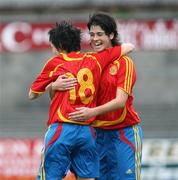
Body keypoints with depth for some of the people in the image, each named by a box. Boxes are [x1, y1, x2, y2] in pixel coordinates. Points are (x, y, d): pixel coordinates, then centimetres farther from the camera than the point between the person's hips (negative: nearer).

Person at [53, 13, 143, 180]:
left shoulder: (124, 62, -7)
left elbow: (120, 101, -18)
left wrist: (93, 112, -33)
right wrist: (54, 86, -23)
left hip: (125, 130, -4)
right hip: (100, 132, 4)